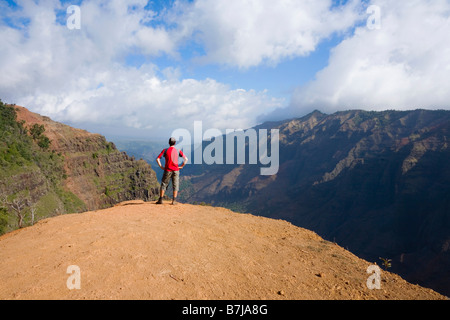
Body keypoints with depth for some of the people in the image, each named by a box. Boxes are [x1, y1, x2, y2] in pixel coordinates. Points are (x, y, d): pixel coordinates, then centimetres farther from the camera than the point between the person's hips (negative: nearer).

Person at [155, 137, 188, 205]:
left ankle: (160, 200, 11)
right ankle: (174, 200, 5)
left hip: (167, 170, 0)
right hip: (176, 170, 1)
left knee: (164, 184, 11)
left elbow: (157, 159, -7)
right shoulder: (178, 151, 1)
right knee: (175, 185, 8)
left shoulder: (165, 150, -2)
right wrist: (181, 166, 1)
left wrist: (161, 167, 0)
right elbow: (186, 159, -3)